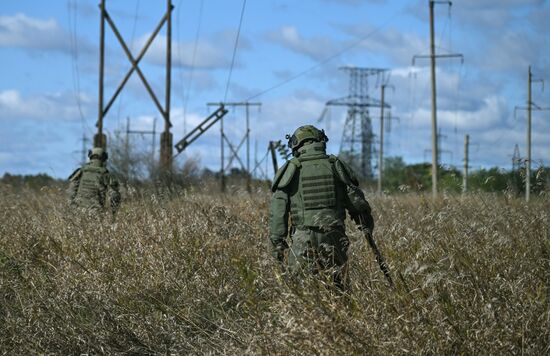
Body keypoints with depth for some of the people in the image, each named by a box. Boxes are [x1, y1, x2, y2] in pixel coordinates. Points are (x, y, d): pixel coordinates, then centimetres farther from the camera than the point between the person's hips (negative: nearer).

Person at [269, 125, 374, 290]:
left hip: (303, 239, -1)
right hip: (334, 237, 2)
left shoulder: (290, 170, 2)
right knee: (339, 287, 5)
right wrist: (366, 223, 24)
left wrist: (277, 241, 3)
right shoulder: (336, 166, 6)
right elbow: (355, 199, 8)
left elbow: (278, 208, -1)